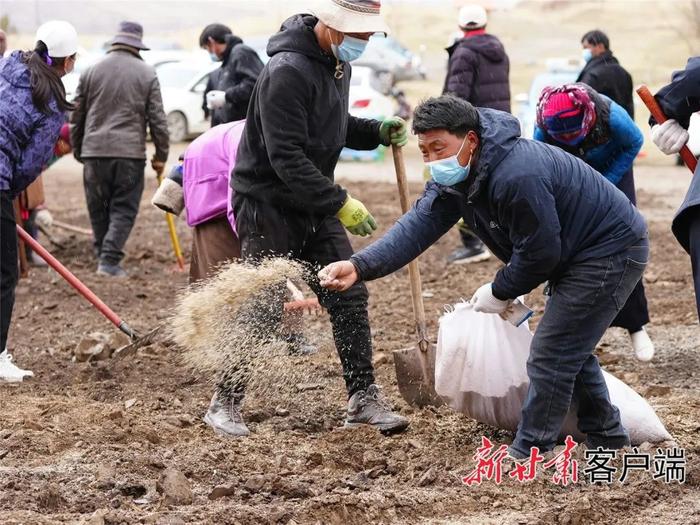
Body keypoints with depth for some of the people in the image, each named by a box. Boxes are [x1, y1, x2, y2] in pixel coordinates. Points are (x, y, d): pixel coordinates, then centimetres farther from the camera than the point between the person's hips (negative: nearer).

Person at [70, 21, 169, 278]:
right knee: (124, 209, 2)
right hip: (130, 152, -2)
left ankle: (103, 256, 19)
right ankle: (110, 260, -9)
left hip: (94, 151, 2)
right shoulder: (147, 73, 1)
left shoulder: (91, 71, 6)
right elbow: (157, 118, 0)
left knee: (98, 209, 12)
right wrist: (161, 155, 8)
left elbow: (77, 116, 10)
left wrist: (77, 150, 22)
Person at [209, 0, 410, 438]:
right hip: (267, 202, -8)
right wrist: (340, 204, -29)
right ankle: (226, 404, 11)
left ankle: (364, 399, 9)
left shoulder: (338, 61, 6)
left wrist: (378, 132, 1)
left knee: (349, 296, 3)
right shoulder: (287, 71, -24)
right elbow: (287, 158, -28)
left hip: (313, 204, 8)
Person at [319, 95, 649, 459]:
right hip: (578, 254, 11)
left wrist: (501, 292, -9)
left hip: (611, 252, -11)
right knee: (568, 348, 23)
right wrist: (360, 266, -28)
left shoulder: (516, 177, -33)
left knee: (550, 356, -10)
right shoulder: (454, 176, -3)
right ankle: (607, 439, 38)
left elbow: (540, 252, -25)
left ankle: (527, 456, 0)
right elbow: (417, 225, -14)